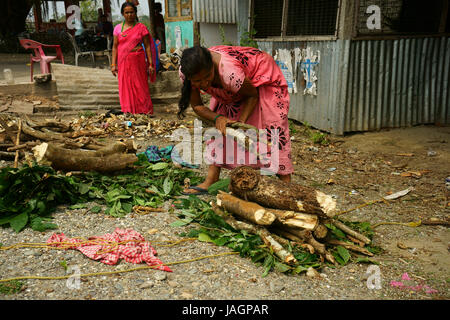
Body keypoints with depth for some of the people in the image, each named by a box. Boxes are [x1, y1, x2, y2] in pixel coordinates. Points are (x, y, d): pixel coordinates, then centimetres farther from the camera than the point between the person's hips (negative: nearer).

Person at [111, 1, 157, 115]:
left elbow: (147, 46, 1)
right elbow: (115, 47, 10)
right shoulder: (118, 28, 8)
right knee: (125, 88, 3)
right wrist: (113, 64, 4)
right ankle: (128, 113, 12)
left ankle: (144, 112, 8)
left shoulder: (141, 28, 2)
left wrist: (150, 64, -4)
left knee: (140, 87, 0)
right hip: (123, 62, 2)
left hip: (138, 62, -2)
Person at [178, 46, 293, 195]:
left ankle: (286, 186, -10)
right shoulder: (185, 73, -27)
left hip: (262, 76, -6)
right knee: (218, 126, -1)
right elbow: (197, 105, -12)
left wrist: (241, 123, -29)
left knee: (272, 127, -14)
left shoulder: (230, 73, -44)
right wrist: (217, 118, -30)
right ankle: (210, 180, 6)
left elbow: (253, 95, -23)